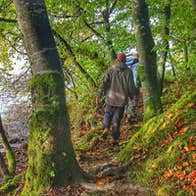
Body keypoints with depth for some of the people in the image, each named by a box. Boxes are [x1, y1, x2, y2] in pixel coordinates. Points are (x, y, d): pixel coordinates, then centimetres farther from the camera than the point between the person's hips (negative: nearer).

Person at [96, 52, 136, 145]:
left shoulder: (111, 70, -4)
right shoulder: (128, 72, -6)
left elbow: (104, 83, -9)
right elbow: (131, 87, -4)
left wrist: (99, 95, -4)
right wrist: (132, 96, 15)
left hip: (110, 98, 0)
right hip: (122, 99, 0)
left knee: (108, 114, 20)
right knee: (117, 119, 9)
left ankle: (105, 128, -4)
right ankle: (115, 138, 12)